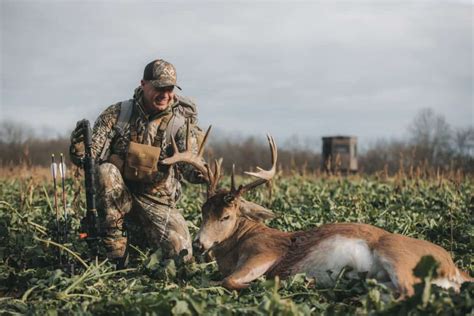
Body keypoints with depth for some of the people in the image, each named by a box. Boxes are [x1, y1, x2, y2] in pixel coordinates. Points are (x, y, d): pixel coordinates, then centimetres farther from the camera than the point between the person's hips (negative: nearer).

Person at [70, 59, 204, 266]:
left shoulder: (181, 123, -8)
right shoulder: (117, 114, -7)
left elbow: (190, 162, -22)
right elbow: (90, 156, -12)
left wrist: (198, 172, -47)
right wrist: (78, 147, -36)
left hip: (157, 200, 0)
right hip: (117, 193, 0)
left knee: (181, 254, -18)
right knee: (105, 170, -32)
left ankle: (143, 230, 17)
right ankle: (116, 251, -19)